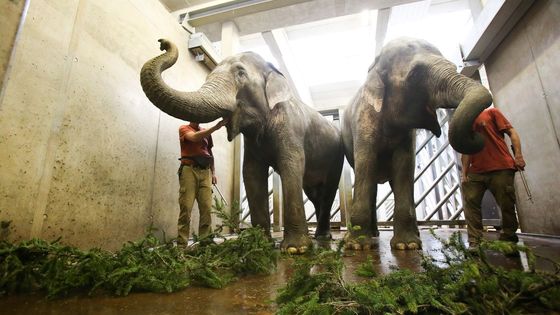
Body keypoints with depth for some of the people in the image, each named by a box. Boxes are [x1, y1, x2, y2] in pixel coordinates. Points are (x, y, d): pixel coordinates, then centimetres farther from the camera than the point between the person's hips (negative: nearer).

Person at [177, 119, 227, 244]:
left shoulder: (206, 132, 21)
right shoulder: (184, 129, 8)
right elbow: (195, 137, -15)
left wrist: (213, 172, 15)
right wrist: (216, 127, -22)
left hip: (205, 171, 4)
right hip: (189, 169, -4)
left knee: (207, 208, -5)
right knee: (186, 208, -9)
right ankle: (182, 243, -5)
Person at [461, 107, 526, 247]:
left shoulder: (491, 112, 12)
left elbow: (512, 132, 3)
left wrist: (518, 155, -12)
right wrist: (464, 173, 7)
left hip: (501, 168, -3)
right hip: (475, 172, 4)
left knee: (507, 205, -2)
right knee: (470, 203, -7)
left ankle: (508, 239, 15)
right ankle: (474, 243, -5)